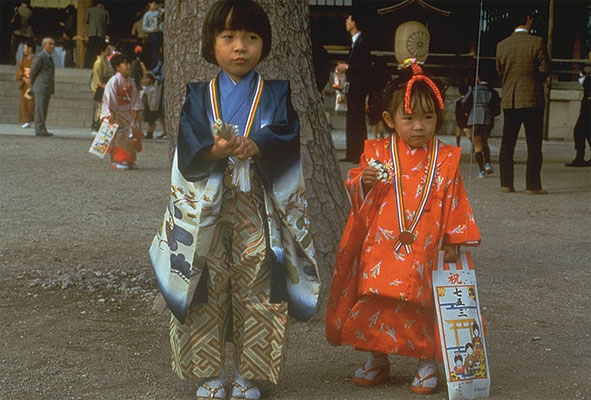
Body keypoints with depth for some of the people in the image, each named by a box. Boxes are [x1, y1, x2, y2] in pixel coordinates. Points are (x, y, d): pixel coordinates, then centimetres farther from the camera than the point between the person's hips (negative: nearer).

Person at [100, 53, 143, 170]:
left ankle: (129, 160, 15)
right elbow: (110, 97, -16)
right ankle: (115, 161, -3)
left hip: (127, 113, 8)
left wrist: (135, 111, 2)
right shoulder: (114, 80, -12)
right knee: (117, 137, -7)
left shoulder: (129, 82, 11)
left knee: (130, 137, 7)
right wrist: (112, 114, -20)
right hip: (115, 113, -7)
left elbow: (134, 97, 13)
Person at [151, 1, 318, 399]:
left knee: (256, 287, 2)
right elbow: (188, 151, -4)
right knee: (207, 288, 2)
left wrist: (255, 148, -26)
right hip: (206, 207, 1)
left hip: (258, 208, 0)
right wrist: (217, 151, -23)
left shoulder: (276, 94, 6)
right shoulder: (199, 95, 7)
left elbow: (287, 141, -8)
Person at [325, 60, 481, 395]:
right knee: (376, 303, 5)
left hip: (425, 251, -1)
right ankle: (377, 360, 24)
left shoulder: (446, 159, 2)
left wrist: (453, 241, 1)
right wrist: (364, 181, -19)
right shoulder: (378, 153, 2)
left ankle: (428, 362, 21)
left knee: (425, 305, 3)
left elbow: (454, 202, 5)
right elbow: (357, 196, 3)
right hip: (380, 249, 1)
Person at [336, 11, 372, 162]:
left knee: (358, 120, -9)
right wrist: (344, 67, 9)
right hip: (352, 87, 10)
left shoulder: (362, 42, -13)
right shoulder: (354, 41, 17)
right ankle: (352, 154, 16)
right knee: (351, 120, 11)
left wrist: (347, 67, -15)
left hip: (358, 86, -10)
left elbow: (366, 65, -19)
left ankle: (360, 154, -7)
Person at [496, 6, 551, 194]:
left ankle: (506, 184, 9)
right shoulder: (537, 42, -9)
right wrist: (534, 79, 11)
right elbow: (545, 69, -8)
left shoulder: (502, 45, 2)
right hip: (532, 98, -4)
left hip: (509, 99, 4)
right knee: (533, 144, 1)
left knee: (507, 143, 9)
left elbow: (499, 71, 7)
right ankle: (532, 185, -1)